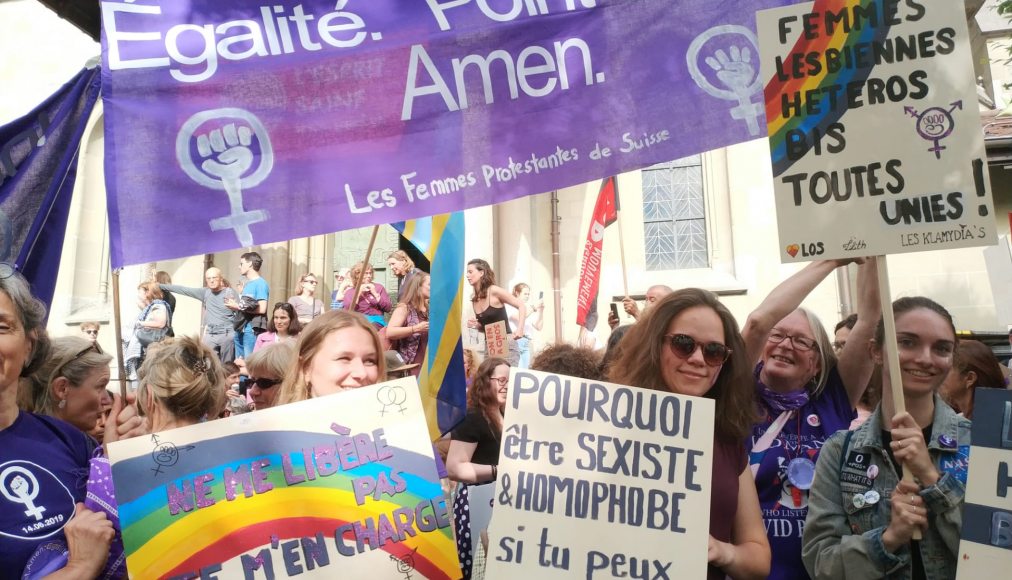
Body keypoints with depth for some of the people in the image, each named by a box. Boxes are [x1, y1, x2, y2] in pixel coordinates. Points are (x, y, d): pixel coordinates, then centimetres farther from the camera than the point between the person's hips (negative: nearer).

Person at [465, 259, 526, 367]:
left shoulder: (494, 291, -11)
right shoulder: (474, 298, 7)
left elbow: (522, 306, -10)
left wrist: (519, 329, -23)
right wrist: (475, 325, -3)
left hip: (506, 345, -7)